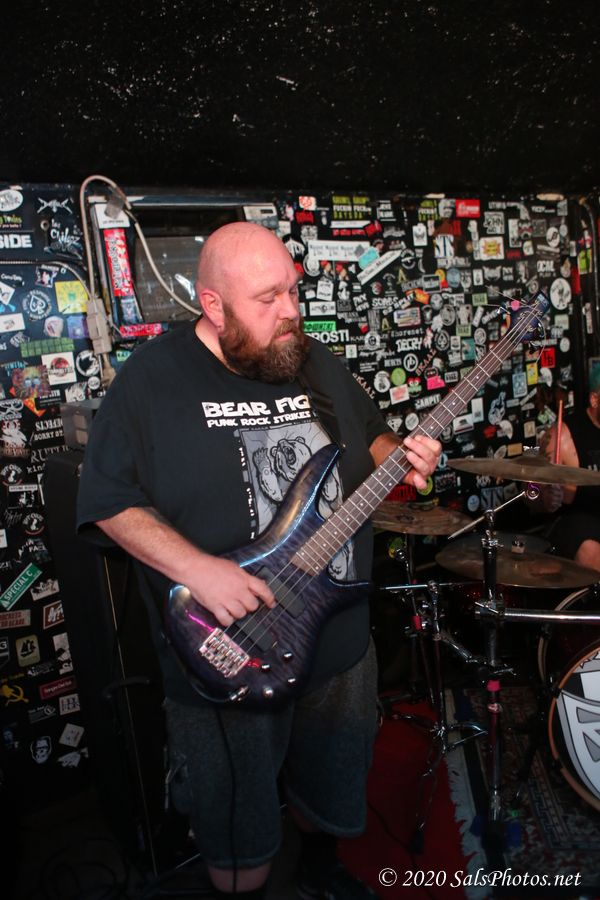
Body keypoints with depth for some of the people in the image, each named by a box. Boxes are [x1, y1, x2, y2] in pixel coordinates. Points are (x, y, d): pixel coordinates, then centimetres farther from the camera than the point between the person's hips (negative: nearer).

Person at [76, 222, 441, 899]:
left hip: (339, 637, 5)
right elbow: (109, 501, -12)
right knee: (240, 831, 16)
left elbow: (369, 435, 14)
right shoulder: (150, 379, -14)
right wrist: (197, 569, -25)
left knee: (331, 784, 28)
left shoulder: (317, 361, 2)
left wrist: (403, 457, -9)